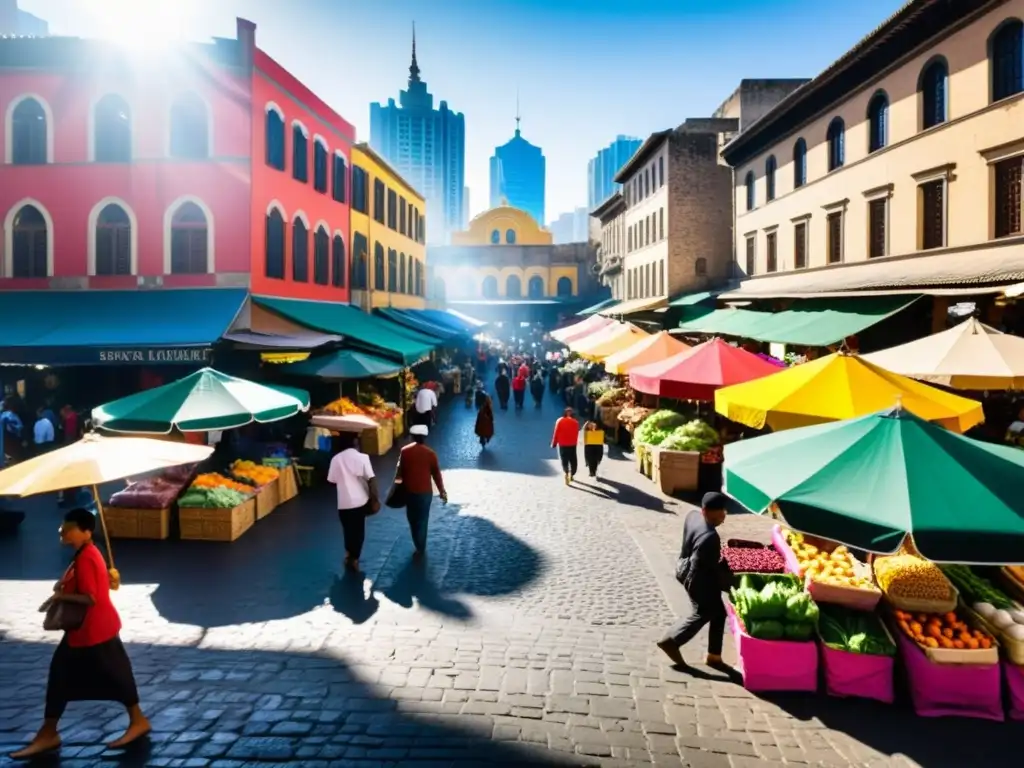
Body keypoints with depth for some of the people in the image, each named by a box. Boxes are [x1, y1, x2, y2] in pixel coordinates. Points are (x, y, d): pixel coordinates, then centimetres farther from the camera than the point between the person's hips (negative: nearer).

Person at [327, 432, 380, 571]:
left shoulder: (336, 459, -3)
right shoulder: (362, 457, -10)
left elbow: (332, 481, 4)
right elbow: (371, 479, -14)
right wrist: (375, 499, -7)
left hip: (344, 502, 1)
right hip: (360, 500, -1)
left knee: (348, 530, 19)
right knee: (358, 531, 14)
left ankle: (349, 555, 28)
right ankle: (354, 559, 19)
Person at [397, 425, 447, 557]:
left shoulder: (404, 451, -4)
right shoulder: (430, 454, -11)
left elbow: (400, 471, 4)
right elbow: (436, 474, -5)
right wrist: (442, 492, 4)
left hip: (409, 491, 2)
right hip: (425, 492, -2)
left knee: (413, 519, 19)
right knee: (422, 520, 9)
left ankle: (419, 547, 28)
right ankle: (421, 549, 15)